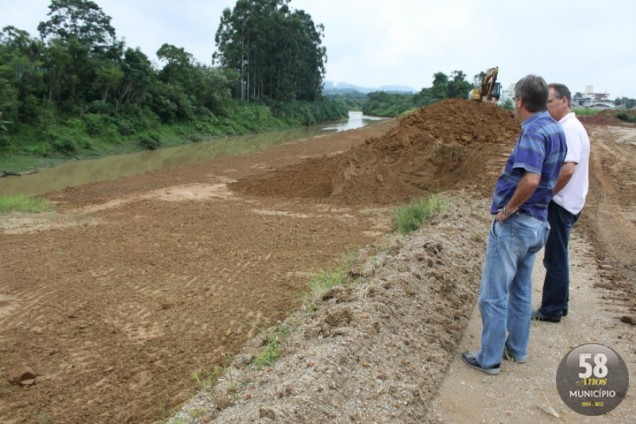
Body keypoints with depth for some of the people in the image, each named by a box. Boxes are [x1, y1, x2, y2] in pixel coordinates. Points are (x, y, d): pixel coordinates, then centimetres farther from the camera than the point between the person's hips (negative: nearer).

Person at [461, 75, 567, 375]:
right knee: (521, 289, 21)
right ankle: (517, 348, 35)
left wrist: (508, 209, -19)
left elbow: (530, 179, -34)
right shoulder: (556, 129, 9)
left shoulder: (533, 131, -19)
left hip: (514, 223, -9)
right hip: (538, 223, 10)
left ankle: (489, 359, 14)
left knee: (493, 294, 2)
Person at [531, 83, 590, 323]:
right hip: (562, 202, 10)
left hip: (561, 204, -10)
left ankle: (551, 311, 11)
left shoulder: (569, 129, -18)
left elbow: (567, 169, -28)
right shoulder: (565, 128, 14)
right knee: (556, 257, 18)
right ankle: (559, 305, 30)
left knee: (556, 259, 0)